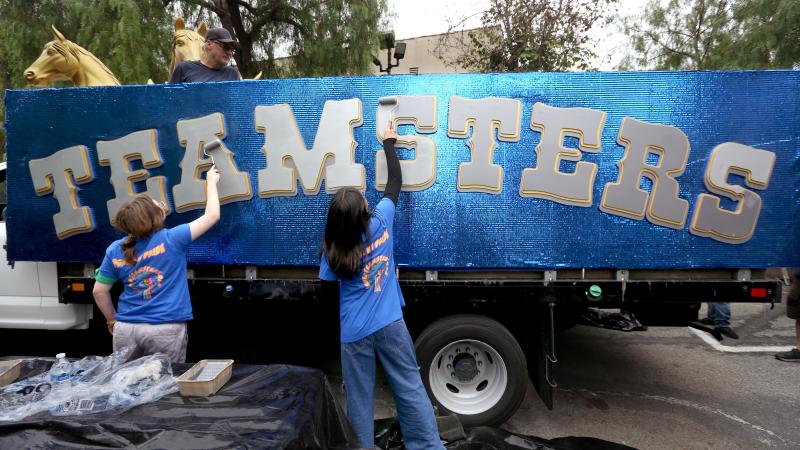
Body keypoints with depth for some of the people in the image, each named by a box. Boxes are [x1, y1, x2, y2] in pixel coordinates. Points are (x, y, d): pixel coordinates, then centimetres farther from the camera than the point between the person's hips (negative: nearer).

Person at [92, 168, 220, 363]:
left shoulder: (115, 250, 1)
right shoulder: (172, 239, -11)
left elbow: (99, 291, 8)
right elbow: (212, 215, -3)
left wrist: (112, 320, 24)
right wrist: (211, 182, 11)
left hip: (126, 329, 4)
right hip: (166, 330, -4)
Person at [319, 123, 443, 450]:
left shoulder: (333, 251, -8)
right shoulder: (381, 221, -6)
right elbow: (395, 181, 8)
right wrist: (389, 142, 19)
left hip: (354, 333, -1)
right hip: (390, 324, 1)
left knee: (359, 399, 12)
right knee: (410, 389, 10)